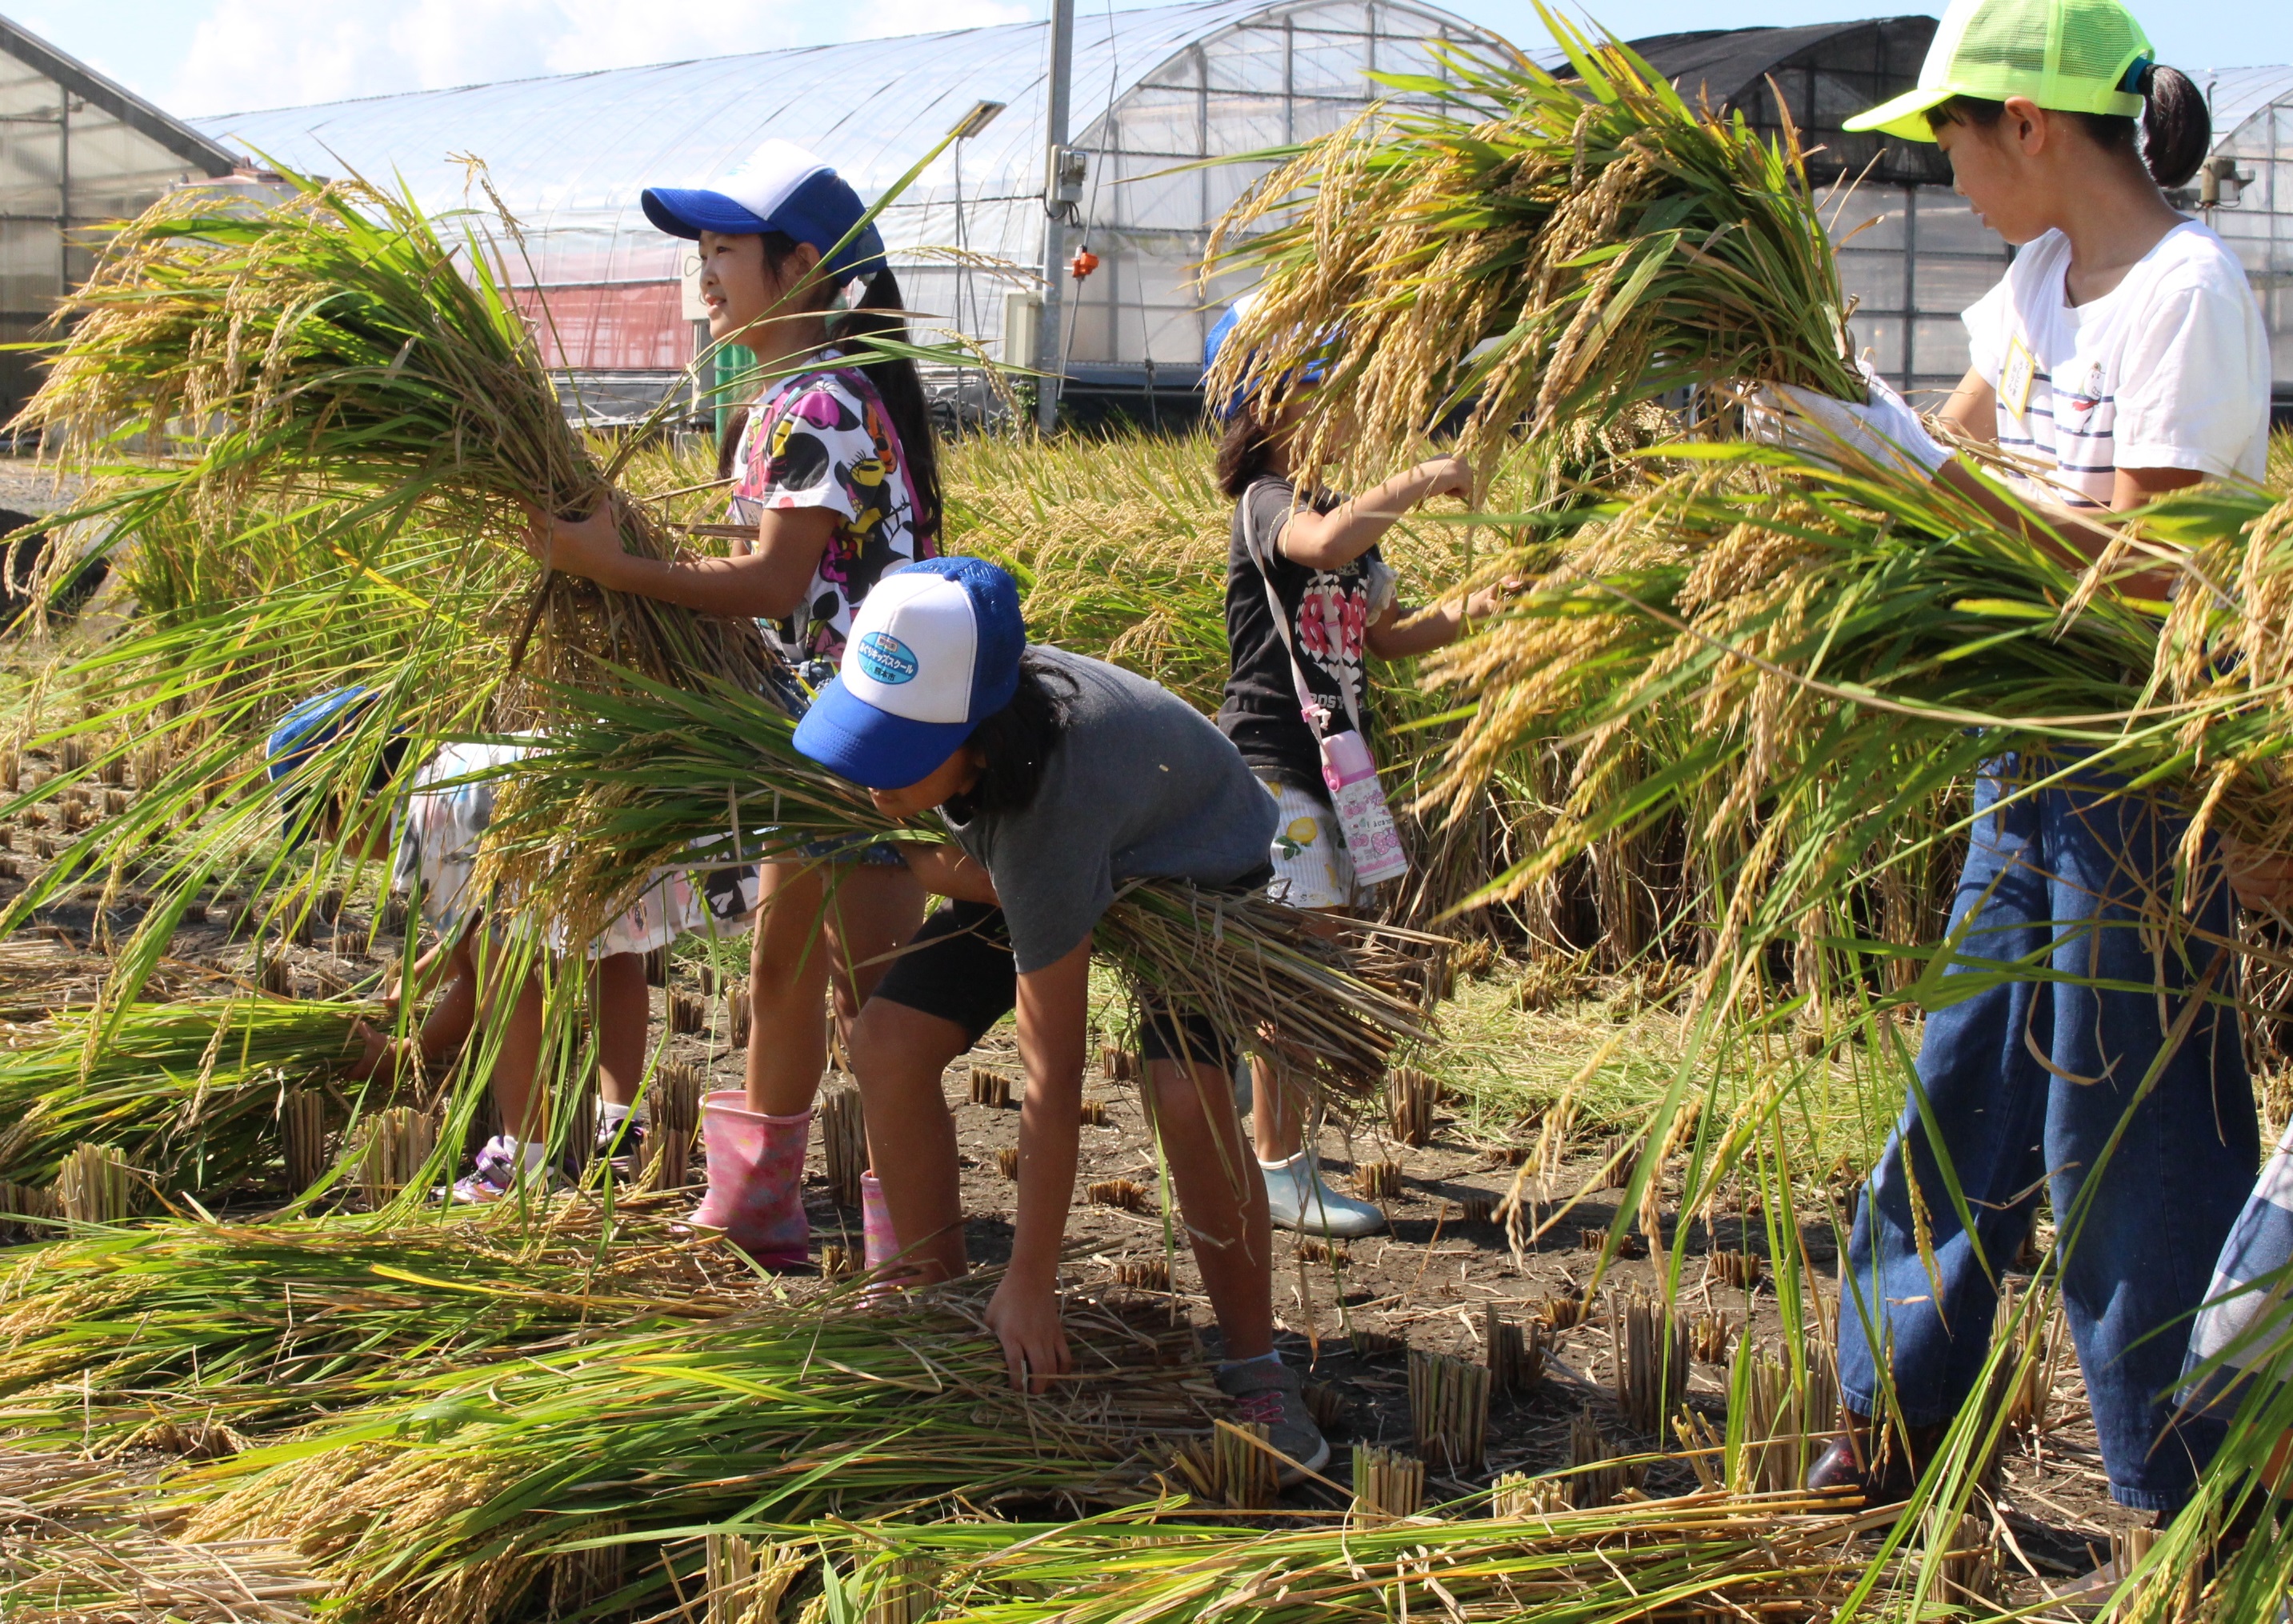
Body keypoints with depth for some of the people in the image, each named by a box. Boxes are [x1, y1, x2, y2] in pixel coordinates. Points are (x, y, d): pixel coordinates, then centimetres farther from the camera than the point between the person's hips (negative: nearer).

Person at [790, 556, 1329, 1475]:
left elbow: (1052, 1083, -39)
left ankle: (1255, 1370, -11)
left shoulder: (1047, 810, -45)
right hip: (1058, 867, 7)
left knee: (1186, 1097, -30)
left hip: (1195, 867, -7)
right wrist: (944, 869, -21)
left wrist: (1031, 1287, -35)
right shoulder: (936, 703, -29)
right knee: (887, 1045, -9)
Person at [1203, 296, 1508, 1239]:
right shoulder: (1267, 505, -10)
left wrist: (1462, 615, 7)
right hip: (1270, 755, -9)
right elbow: (1326, 545, -34)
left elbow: (1379, 637, 24)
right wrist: (1422, 483, -23)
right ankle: (1281, 1170, -7)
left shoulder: (1343, 512, 19)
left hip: (1335, 759, 9)